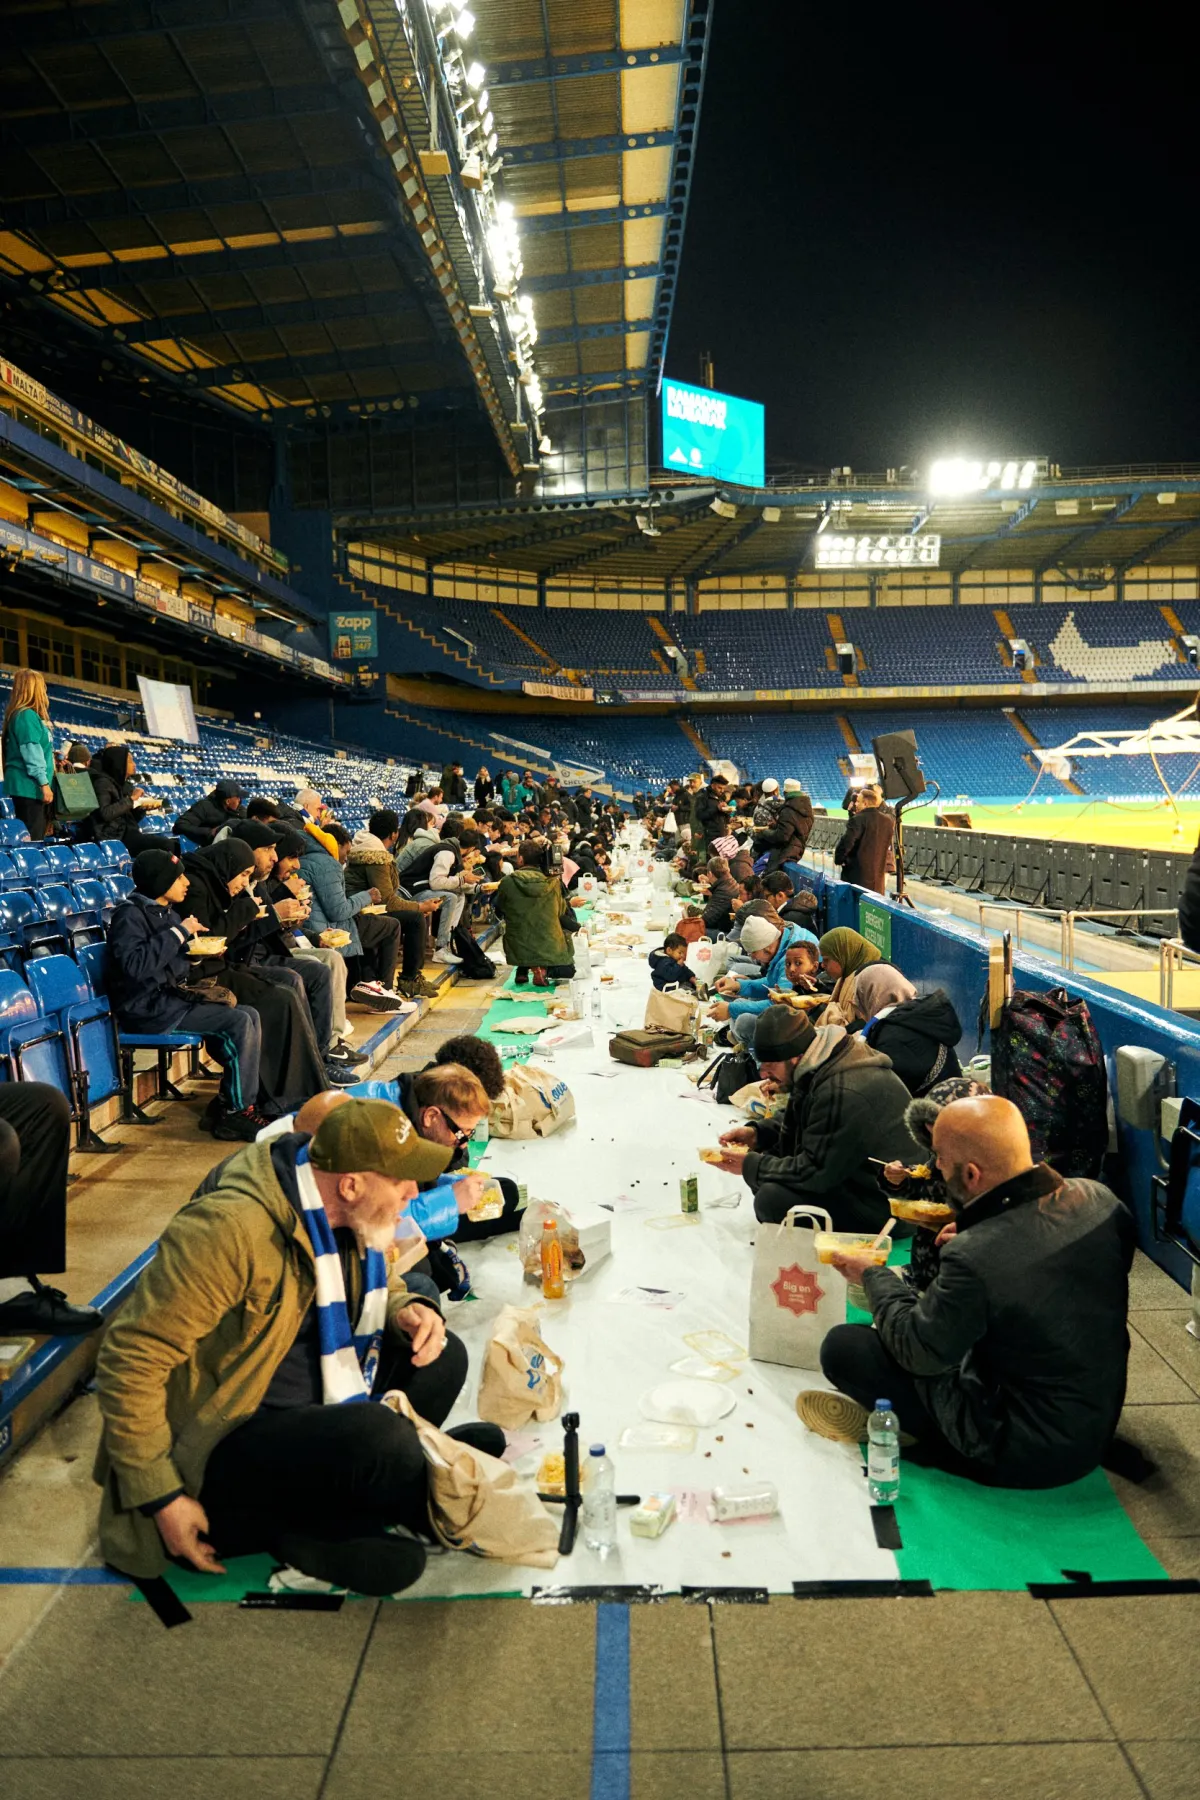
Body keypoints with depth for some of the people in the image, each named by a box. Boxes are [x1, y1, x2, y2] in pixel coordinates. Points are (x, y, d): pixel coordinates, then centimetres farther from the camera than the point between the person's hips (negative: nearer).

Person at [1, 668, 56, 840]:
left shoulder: (29, 714, 16)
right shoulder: (27, 715, -13)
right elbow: (32, 754, -18)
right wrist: (44, 784, -18)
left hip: (30, 786, 10)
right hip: (29, 786, -10)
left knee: (33, 837, 10)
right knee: (31, 840, -9)